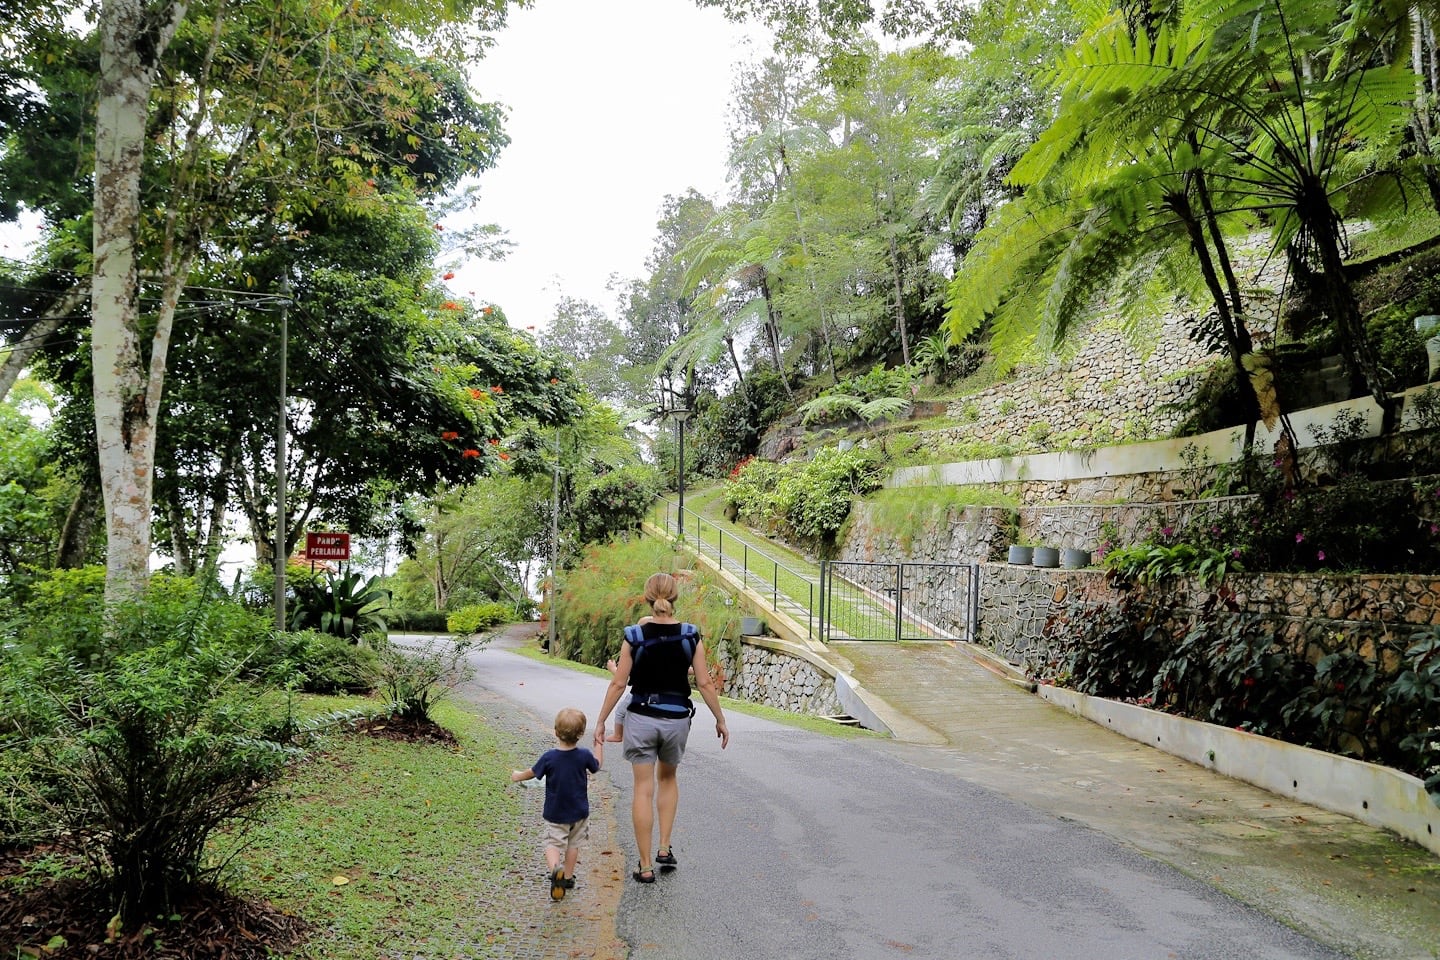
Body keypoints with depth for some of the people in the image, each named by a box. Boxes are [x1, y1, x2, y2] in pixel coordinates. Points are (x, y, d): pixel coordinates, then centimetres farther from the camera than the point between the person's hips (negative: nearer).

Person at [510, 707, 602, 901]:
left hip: (555, 814, -2)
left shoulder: (549, 757, -18)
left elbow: (532, 773, 0)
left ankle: (556, 869, -24)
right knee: (573, 844, 20)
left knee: (553, 844, 4)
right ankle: (568, 877, 30)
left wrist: (518, 776, 21)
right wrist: (599, 743, 18)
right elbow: (596, 766, 7)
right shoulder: (584, 756, -16)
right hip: (579, 812, 2)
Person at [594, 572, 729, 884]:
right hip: (676, 719, 1)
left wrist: (601, 722, 3)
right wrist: (720, 720, 6)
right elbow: (704, 683, -5)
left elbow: (618, 684, -6)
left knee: (643, 789, 6)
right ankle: (665, 849, 19)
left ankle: (645, 866, 11)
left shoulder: (634, 636, -8)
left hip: (641, 718, -1)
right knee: (668, 779, 25)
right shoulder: (690, 636, -7)